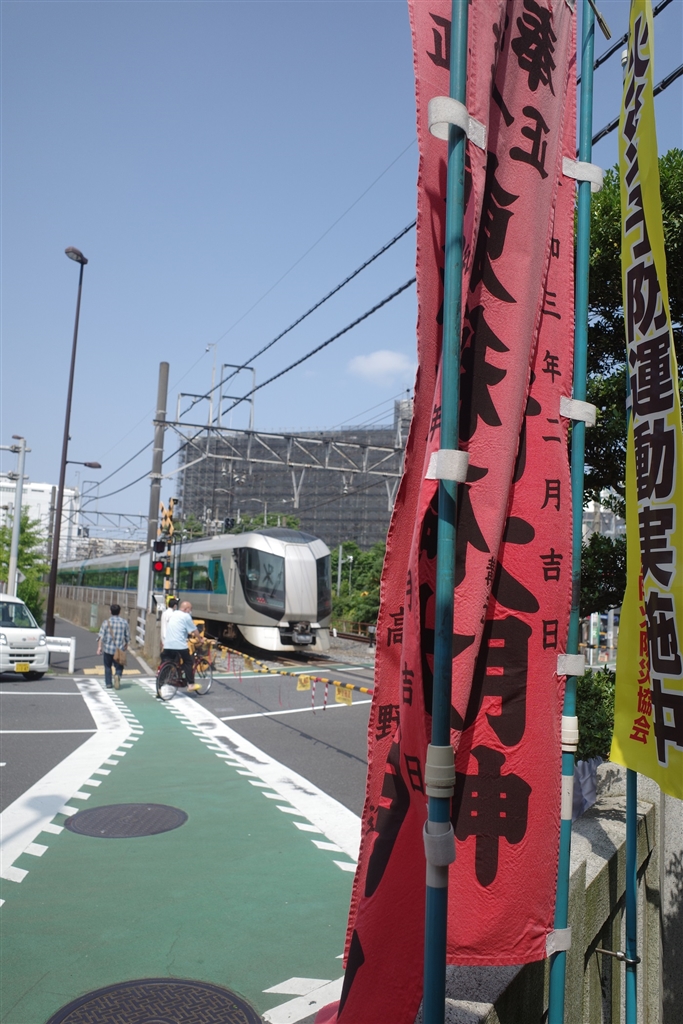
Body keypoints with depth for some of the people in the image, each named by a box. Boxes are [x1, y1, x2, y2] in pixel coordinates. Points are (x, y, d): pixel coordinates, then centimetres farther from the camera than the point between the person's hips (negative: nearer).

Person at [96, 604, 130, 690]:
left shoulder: (106, 622, -2)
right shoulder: (124, 622, 3)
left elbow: (101, 636, -9)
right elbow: (127, 637, 9)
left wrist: (99, 647, -7)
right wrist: (126, 646, 24)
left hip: (108, 648, 0)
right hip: (120, 650, 0)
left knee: (108, 667, 16)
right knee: (119, 667, 9)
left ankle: (108, 684, 18)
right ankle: (118, 675, -20)